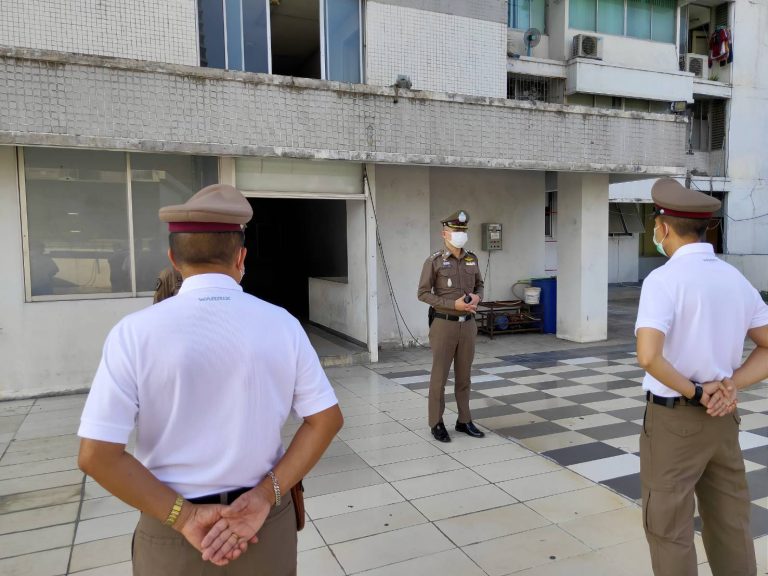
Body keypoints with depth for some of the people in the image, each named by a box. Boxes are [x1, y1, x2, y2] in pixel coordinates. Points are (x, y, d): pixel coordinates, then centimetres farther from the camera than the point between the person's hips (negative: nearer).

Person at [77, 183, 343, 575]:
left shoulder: (134, 333, -15)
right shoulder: (282, 324, -10)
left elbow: (96, 455, -16)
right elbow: (327, 419, -7)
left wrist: (184, 517, -12)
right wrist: (265, 496, -9)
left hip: (171, 526, -1)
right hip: (267, 521, 2)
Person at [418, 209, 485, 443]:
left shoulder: (472, 259, 6)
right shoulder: (434, 261, -9)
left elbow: (479, 286, 18)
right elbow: (423, 293, -9)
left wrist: (477, 297, -7)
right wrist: (453, 304, -18)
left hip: (468, 325, 5)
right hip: (444, 325, -5)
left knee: (464, 375, 12)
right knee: (439, 376, 2)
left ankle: (464, 421, 24)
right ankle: (436, 423, 15)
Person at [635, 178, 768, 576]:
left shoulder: (664, 278, -17)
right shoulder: (735, 279, 5)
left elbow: (649, 357, -30)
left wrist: (693, 392, -14)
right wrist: (728, 385, -3)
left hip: (673, 418, -7)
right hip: (723, 419, 7)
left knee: (669, 530, 8)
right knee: (730, 525, 19)